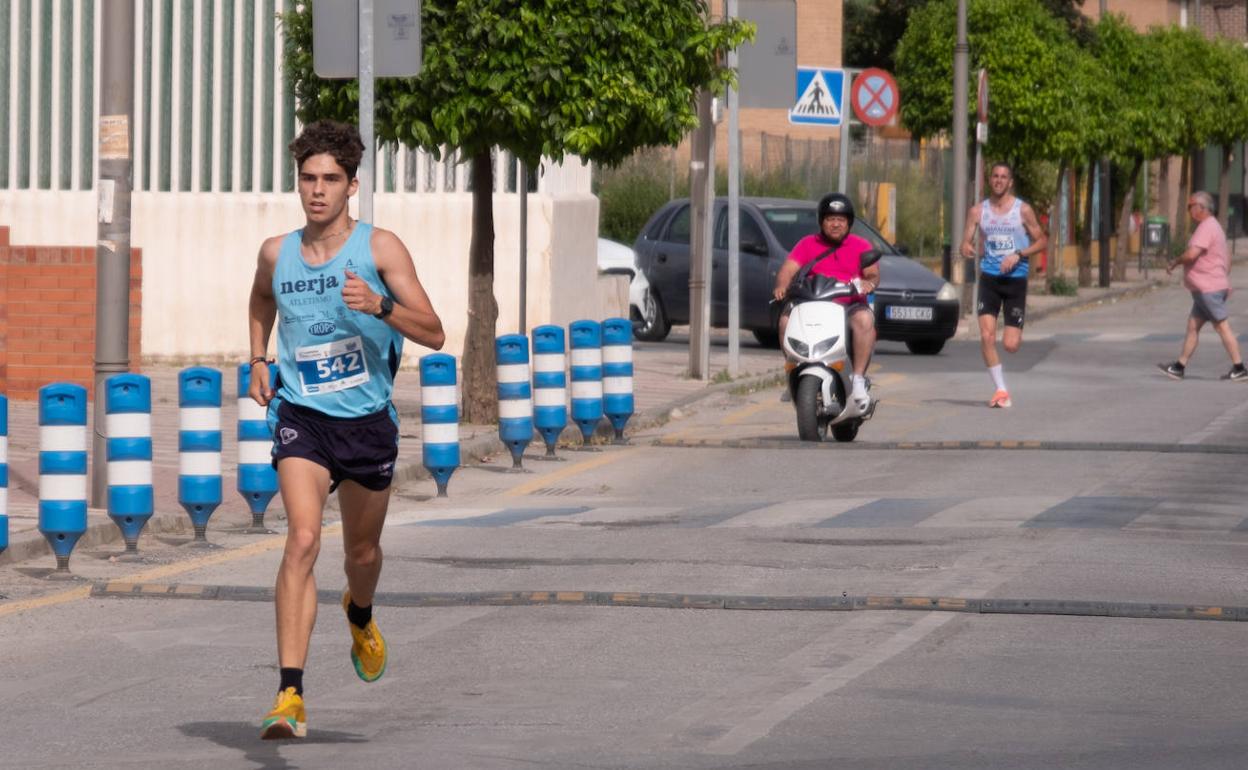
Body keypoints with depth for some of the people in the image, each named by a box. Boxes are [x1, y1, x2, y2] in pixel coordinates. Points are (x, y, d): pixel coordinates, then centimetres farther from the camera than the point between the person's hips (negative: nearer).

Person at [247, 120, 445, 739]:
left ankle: (360, 615, 56)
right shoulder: (276, 253, 3)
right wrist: (257, 360, 16)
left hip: (367, 417, 0)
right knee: (302, 540, -20)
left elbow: (433, 333, -11)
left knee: (363, 552, 17)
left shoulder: (380, 248, -6)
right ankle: (290, 697, -26)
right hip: (301, 416, 0)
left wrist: (380, 306, -27)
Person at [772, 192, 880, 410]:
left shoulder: (861, 246, 11)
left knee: (864, 319, -35)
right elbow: (788, 269, 0)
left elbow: (873, 274, -2)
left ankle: (858, 379, -30)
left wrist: (869, 283, -27)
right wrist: (782, 286, -22)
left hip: (851, 305, -1)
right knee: (786, 319, -26)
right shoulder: (807, 245, 13)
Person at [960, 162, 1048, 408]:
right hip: (989, 277, 2)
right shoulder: (978, 211, 5)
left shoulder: (1022, 210, -2)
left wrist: (1018, 255, -13)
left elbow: (1042, 241, 2)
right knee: (986, 336, -14)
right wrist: (967, 248, -20)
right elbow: (967, 242, 5)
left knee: (1010, 345, -5)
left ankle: (1017, 332, 35)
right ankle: (1001, 390, -2)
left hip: (1016, 279, -2)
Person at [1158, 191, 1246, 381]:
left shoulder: (1206, 228, -17)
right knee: (1192, 326, 11)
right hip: (1204, 289, 10)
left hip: (1209, 289, -10)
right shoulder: (1214, 226, 17)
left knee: (1222, 327, -6)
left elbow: (1192, 254, -29)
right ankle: (1179, 367, 14)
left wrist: (1174, 263, -11)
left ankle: (1239, 369, -3)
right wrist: (1226, 281, 28)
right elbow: (1227, 255, 26)